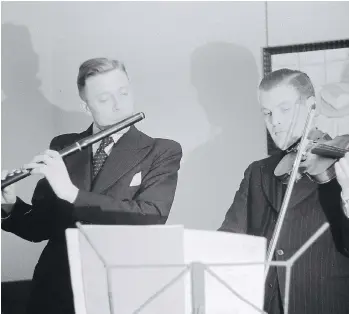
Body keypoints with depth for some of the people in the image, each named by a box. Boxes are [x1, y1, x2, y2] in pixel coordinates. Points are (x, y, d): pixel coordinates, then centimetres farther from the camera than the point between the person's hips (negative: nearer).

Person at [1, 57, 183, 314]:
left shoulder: (162, 152, 0)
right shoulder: (62, 148, 9)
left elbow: (150, 219, -16)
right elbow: (41, 227, 13)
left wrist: (72, 192, -20)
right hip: (56, 289, 3)